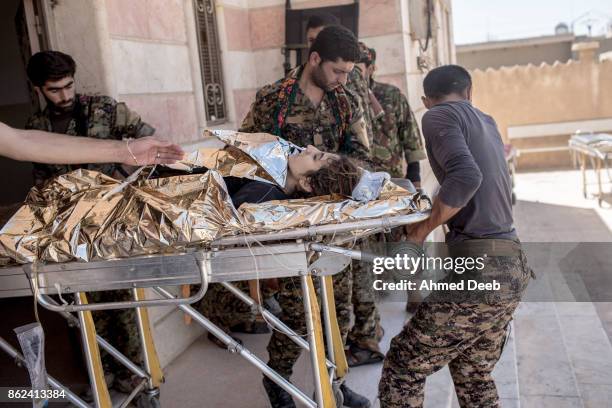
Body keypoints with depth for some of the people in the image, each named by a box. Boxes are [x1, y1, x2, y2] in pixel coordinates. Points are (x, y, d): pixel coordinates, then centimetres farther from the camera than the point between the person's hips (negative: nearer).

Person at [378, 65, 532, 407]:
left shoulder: (438, 115, -4)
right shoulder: (486, 122, 20)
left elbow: (466, 176, -21)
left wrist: (420, 232, -10)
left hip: (480, 266, -8)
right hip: (511, 266, 8)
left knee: (402, 369, 1)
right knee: (474, 375, 21)